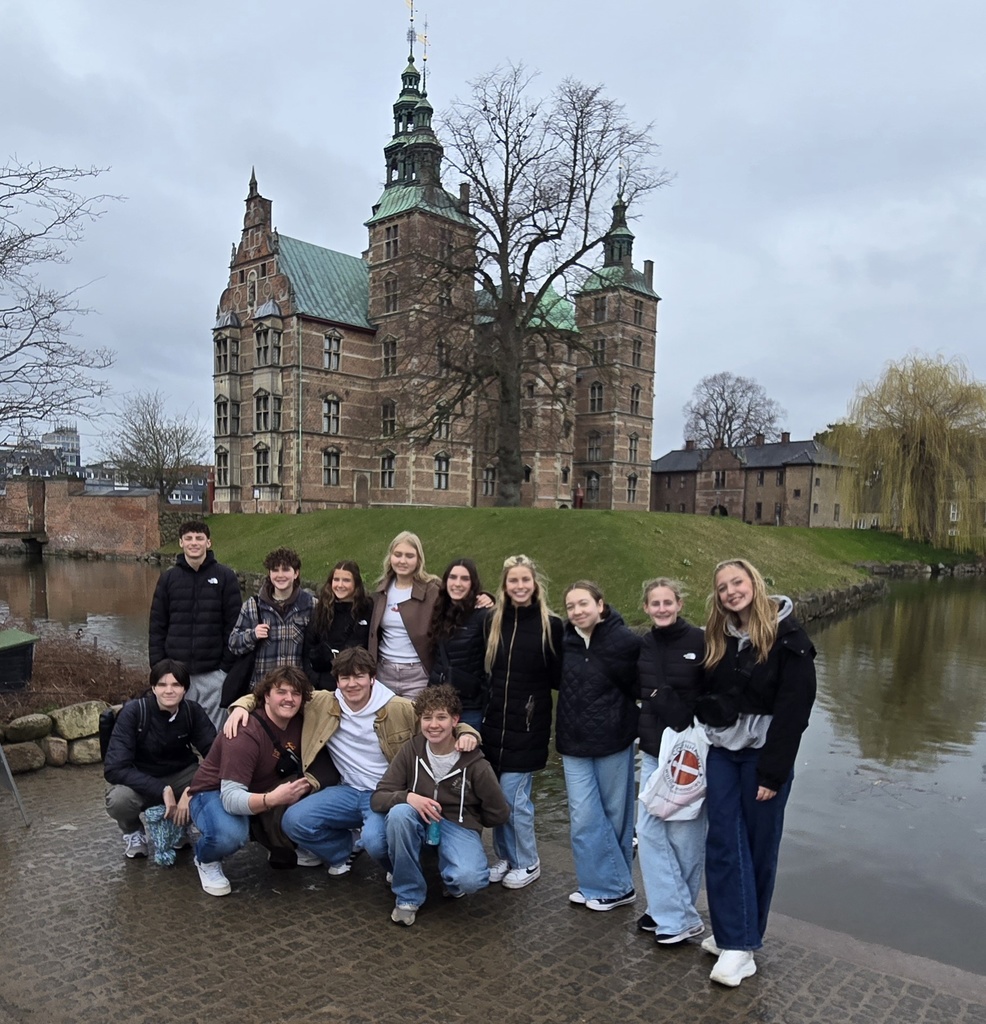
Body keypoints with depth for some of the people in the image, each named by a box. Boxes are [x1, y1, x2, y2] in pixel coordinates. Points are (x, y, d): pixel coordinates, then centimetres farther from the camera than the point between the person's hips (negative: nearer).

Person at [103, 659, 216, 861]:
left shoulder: (192, 711, -14)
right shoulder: (133, 712, -22)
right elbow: (114, 768, -28)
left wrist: (191, 791, -34)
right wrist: (162, 790, -35)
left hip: (180, 776, 2)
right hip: (139, 781, -2)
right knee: (119, 799, -36)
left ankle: (178, 826, 7)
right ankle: (133, 832, 2)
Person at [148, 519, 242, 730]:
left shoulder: (225, 577, -1)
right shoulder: (168, 578, 6)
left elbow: (234, 625, -2)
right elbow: (157, 627, 7)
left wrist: (228, 666, -6)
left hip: (213, 674, -2)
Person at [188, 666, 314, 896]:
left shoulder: (298, 722, -11)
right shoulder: (245, 735, -31)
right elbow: (231, 797, -37)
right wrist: (272, 799, -53)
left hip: (261, 791, 6)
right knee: (231, 834, -38)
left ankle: (281, 846, 7)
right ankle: (206, 860, -1)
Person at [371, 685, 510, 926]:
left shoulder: (475, 764, -16)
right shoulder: (412, 750, -10)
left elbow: (498, 814, -4)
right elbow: (378, 798, -10)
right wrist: (408, 797, -29)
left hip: (459, 826, -2)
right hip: (420, 822, 3)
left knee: (469, 880, -33)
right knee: (399, 813, -32)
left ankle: (454, 880, 8)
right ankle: (409, 896, -11)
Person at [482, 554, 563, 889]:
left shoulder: (551, 625, -6)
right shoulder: (493, 621, 5)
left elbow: (558, 678, -5)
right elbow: (482, 669, 13)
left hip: (528, 724, -4)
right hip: (494, 721, 4)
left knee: (513, 795, -1)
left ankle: (528, 863, 19)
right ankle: (505, 857, 30)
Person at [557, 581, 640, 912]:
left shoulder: (625, 641, -15)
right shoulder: (565, 642, -1)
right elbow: (557, 681, 14)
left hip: (613, 739, -4)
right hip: (574, 741, 4)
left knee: (614, 814, 12)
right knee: (583, 818, 3)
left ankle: (614, 885, 28)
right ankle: (613, 885, 18)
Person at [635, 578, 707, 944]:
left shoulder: (699, 641, -10)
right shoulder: (643, 646, 4)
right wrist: (645, 730, 8)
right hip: (653, 752, 5)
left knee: (684, 834, 4)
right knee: (649, 831, 5)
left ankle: (678, 914, 20)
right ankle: (668, 911, 18)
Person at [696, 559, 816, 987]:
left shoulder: (786, 635, -11)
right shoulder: (716, 637, 6)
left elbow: (794, 707, -14)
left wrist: (773, 771, -16)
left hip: (763, 754, -4)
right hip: (721, 752, 5)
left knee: (758, 845, 7)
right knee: (723, 843, 2)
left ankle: (741, 936, 21)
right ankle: (736, 941, 12)